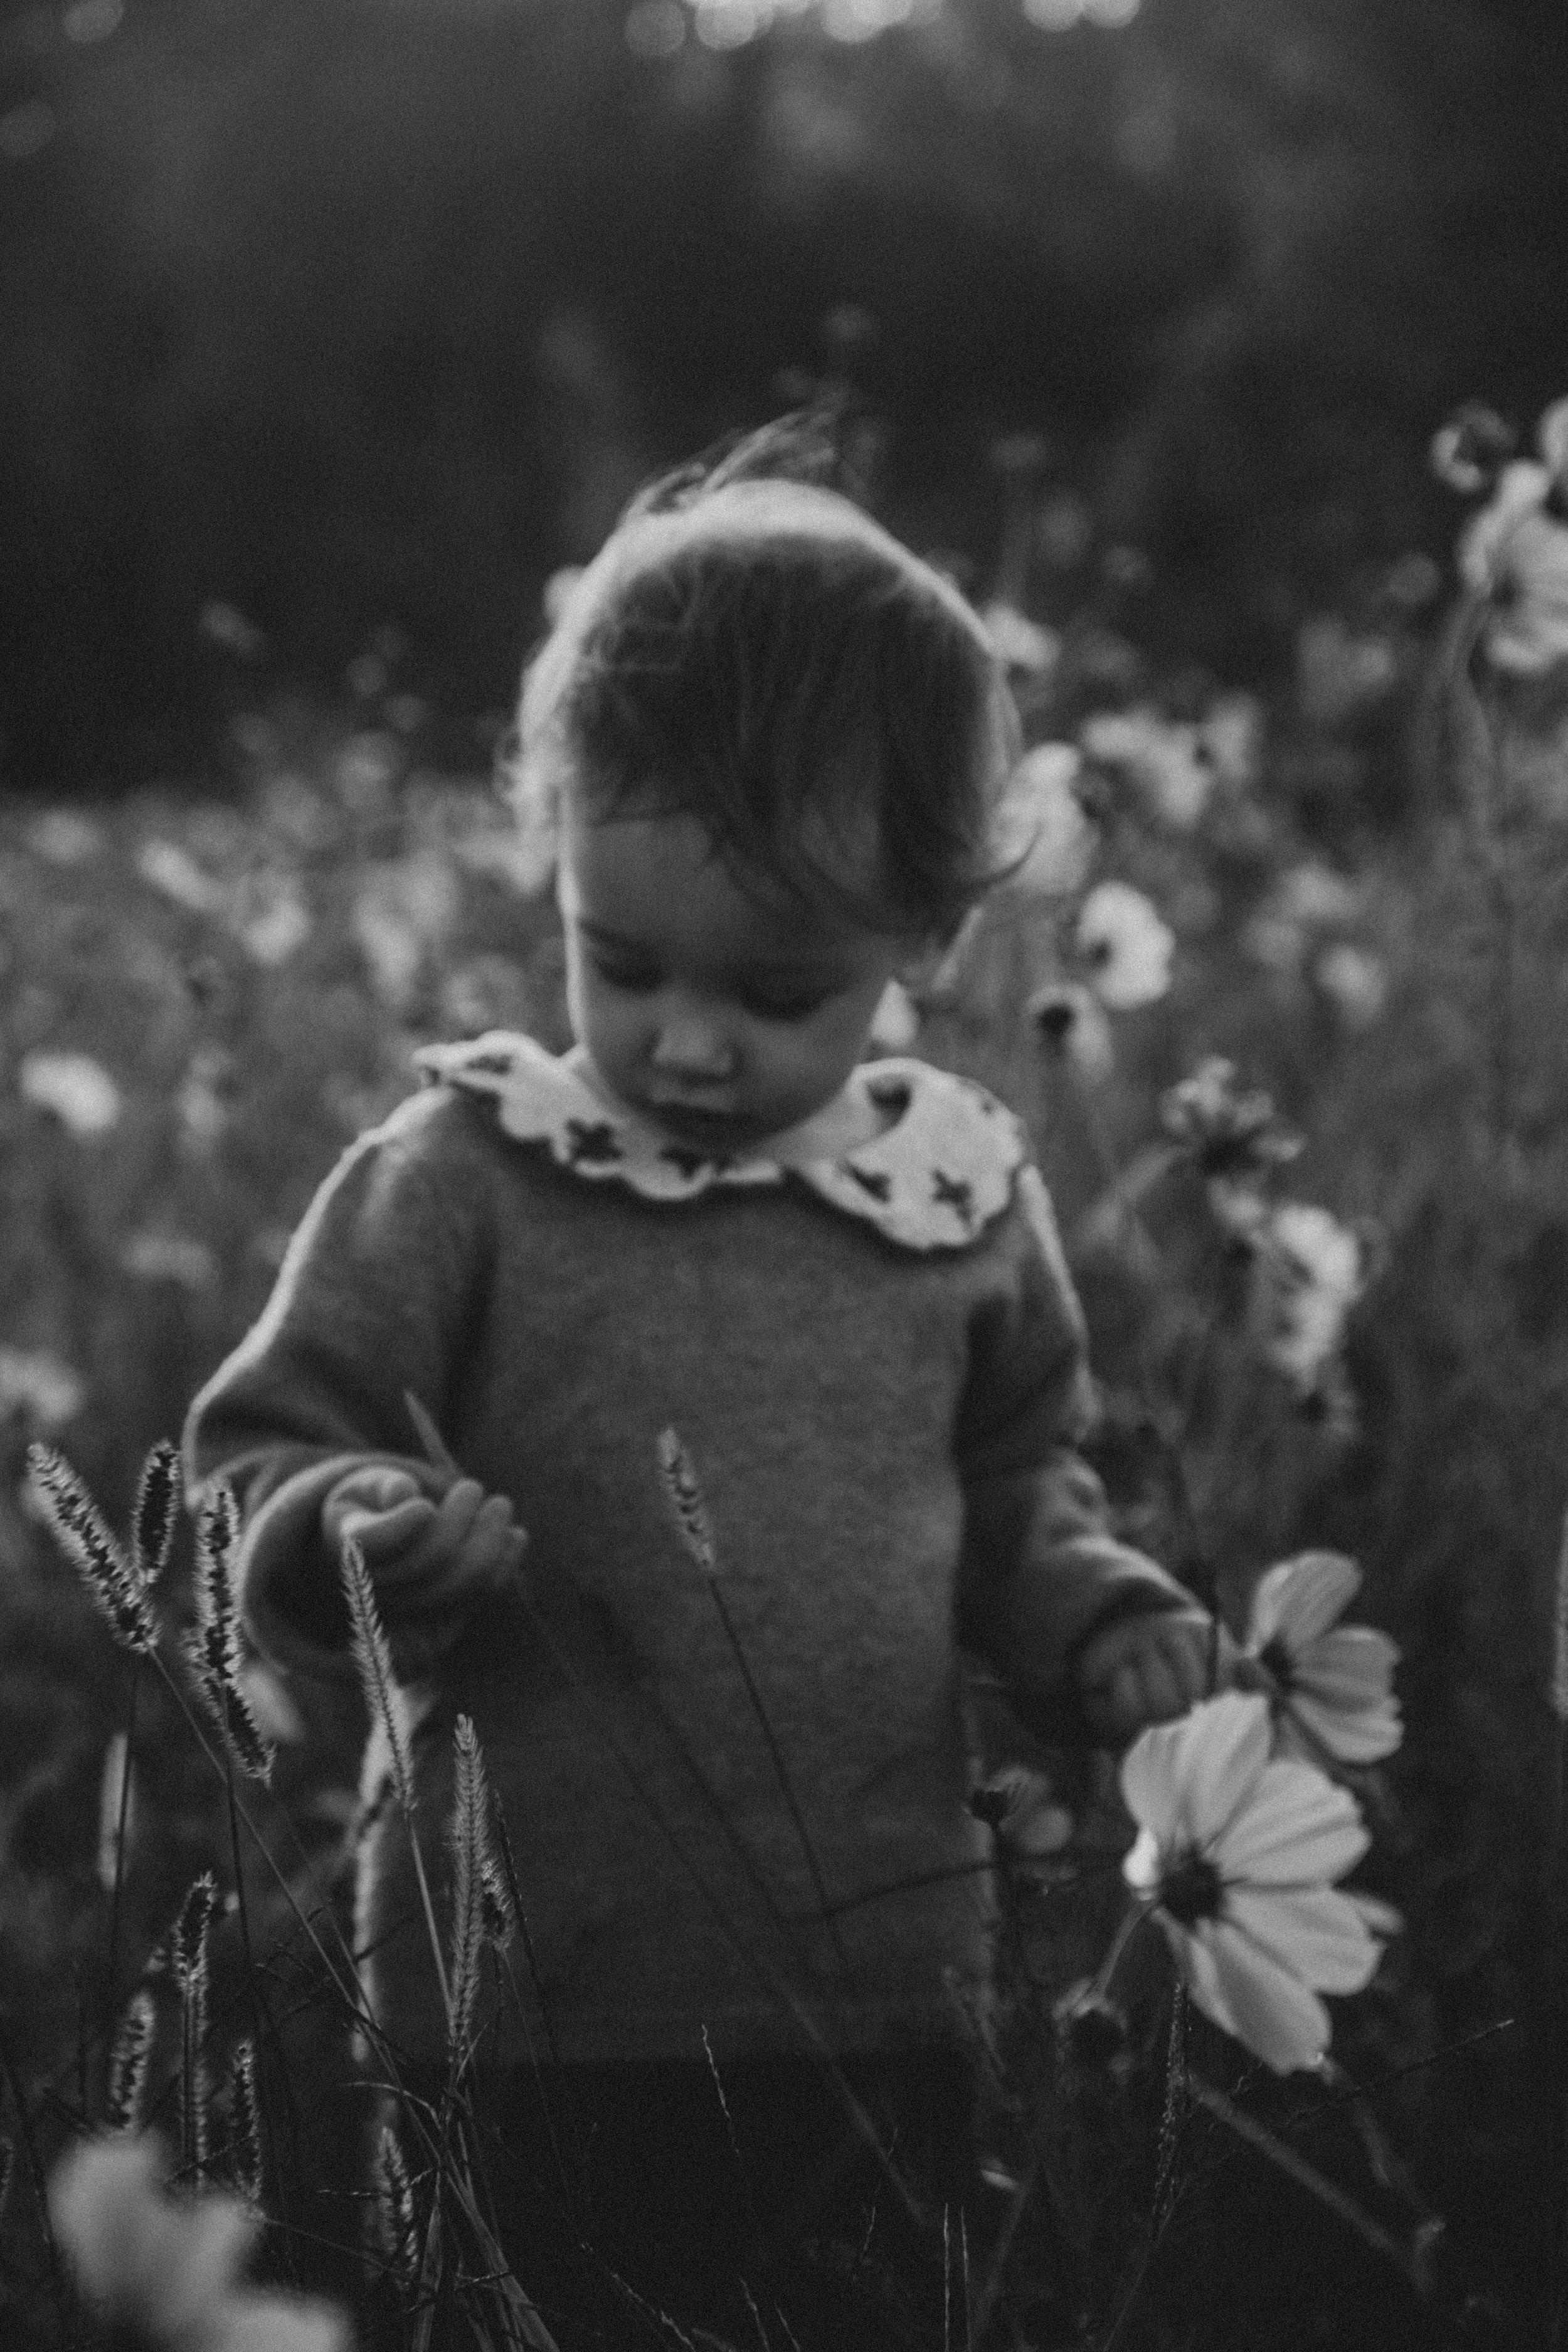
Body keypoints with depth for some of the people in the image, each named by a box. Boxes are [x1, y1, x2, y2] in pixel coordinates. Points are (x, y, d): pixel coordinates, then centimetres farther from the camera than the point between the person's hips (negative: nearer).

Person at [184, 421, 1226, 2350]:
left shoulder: (961, 1195, 1)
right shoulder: (459, 1184, -9)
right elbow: (260, 1455, -6)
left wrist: (1097, 1619, -2)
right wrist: (352, 1540, -26)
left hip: (882, 2015, 3)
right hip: (541, 2019, -3)